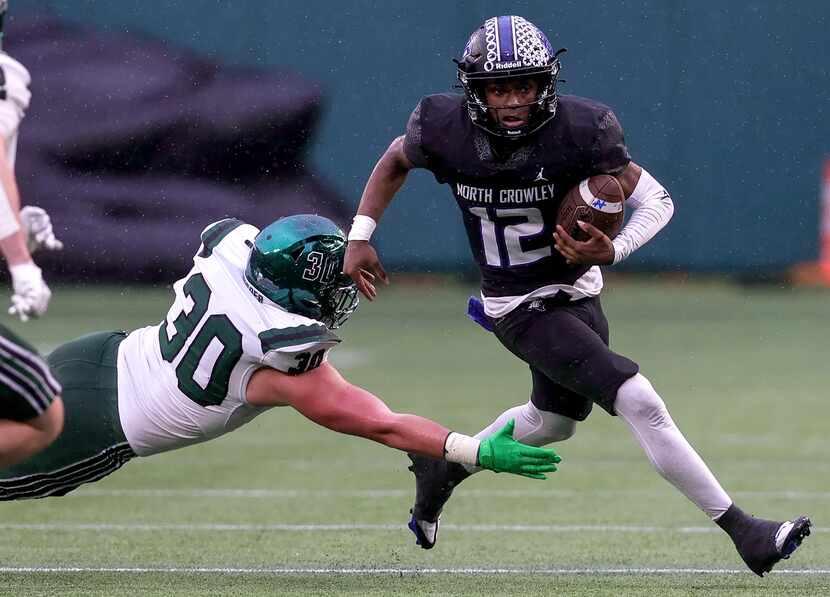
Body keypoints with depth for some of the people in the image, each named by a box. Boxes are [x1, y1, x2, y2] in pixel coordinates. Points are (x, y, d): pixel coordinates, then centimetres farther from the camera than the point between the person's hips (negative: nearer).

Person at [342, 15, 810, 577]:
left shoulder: (579, 129, -21)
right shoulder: (446, 129, -19)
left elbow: (657, 201, -16)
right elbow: (395, 161, 5)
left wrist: (614, 250, -34)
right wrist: (360, 238, -2)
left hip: (578, 291, 4)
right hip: (522, 308, -3)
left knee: (554, 421, 25)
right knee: (639, 402, -18)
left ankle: (443, 466, 50)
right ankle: (743, 531, -15)